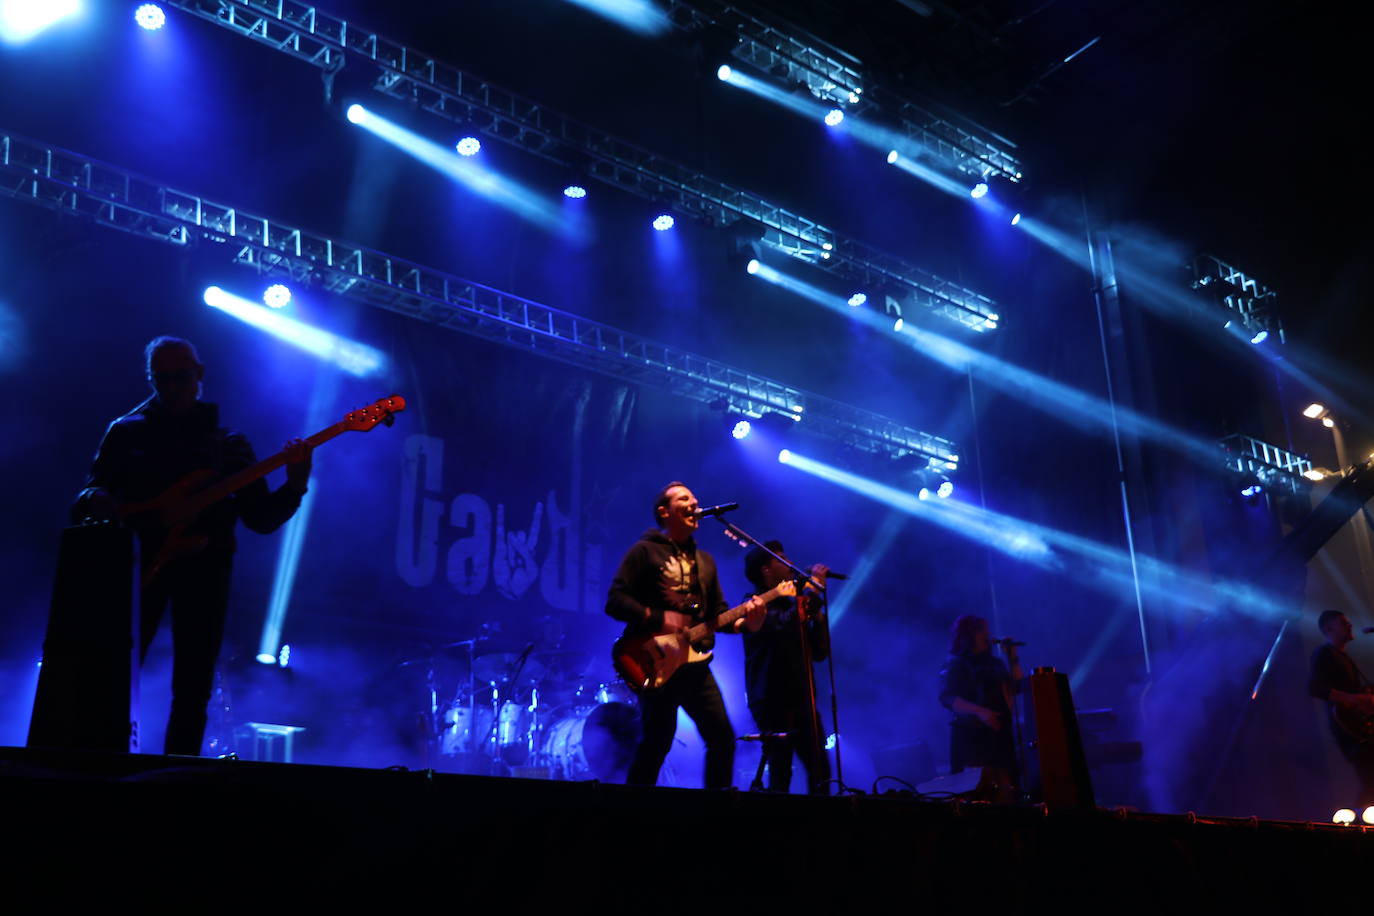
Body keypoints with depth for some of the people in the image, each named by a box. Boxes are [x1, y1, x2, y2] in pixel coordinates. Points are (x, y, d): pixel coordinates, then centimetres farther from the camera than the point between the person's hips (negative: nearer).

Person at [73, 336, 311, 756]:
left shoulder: (229, 443, 13)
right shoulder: (127, 431, 13)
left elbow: (261, 518, 7)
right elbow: (89, 494, 7)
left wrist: (294, 486, -11)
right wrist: (95, 500, -17)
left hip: (203, 568, 1)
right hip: (139, 563, 0)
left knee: (192, 692, 0)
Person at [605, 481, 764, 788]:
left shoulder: (704, 560, 20)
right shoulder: (645, 551, -1)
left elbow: (718, 612, 18)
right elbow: (615, 601, -8)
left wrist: (743, 622, -2)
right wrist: (658, 619, -20)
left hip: (696, 665, 7)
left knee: (723, 739, 3)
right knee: (656, 743, -8)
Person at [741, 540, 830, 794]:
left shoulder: (789, 606, 19)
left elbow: (820, 653, 16)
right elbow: (784, 625, -27)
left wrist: (816, 612, 4)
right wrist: (812, 587, -17)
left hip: (800, 700, 8)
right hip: (772, 700, -8)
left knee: (820, 772, 4)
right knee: (780, 775, -11)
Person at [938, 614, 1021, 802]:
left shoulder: (994, 663, 18)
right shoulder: (955, 666, -1)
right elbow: (947, 698, -14)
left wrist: (1013, 659, 8)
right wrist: (980, 712, -25)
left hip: (1000, 734, 6)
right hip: (971, 736, -6)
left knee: (1006, 791, -2)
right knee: (980, 789, -15)